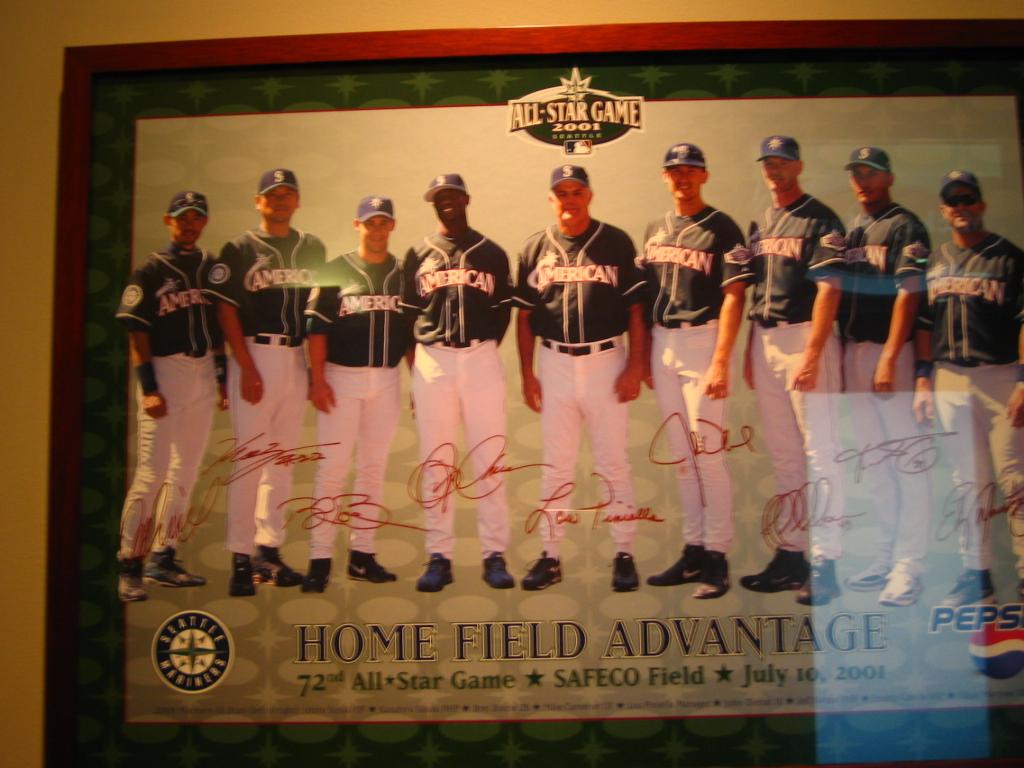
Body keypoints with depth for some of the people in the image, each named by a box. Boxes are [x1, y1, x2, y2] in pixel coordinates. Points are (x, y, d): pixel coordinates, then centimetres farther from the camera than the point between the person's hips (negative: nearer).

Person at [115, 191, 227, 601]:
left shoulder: (212, 267, 13)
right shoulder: (150, 271, -2)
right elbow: (137, 332, -7)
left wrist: (223, 376, 11)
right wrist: (148, 388, -13)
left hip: (203, 374, 5)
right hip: (165, 371, -5)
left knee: (186, 471, 8)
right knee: (152, 473, -8)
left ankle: (163, 559, 17)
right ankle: (129, 565, 0)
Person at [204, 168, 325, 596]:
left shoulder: (313, 249, 14)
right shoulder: (239, 250, 2)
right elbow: (226, 312, -4)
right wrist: (247, 368, -13)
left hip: (297, 359, 5)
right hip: (254, 356, -4)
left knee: (282, 458, 8)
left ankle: (269, 549, 16)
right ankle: (241, 557, -1)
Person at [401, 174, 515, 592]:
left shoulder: (491, 253, 10)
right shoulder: (419, 255, 11)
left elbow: (503, 311, 11)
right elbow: (408, 315, 10)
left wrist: (484, 351, 1)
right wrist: (416, 370, 4)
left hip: (482, 360, 0)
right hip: (432, 361, 1)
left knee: (488, 460, -1)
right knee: (435, 463, 2)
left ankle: (494, 554, 4)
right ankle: (438, 557, 7)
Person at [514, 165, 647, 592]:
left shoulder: (616, 243, 1)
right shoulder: (535, 248, 7)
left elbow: (636, 308, 0)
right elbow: (524, 315, 8)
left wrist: (635, 366, -8)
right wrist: (526, 375, 3)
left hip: (606, 361, -2)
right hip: (554, 364, 2)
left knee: (612, 463, 3)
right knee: (555, 465, 8)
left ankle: (624, 555, 13)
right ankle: (550, 556, 16)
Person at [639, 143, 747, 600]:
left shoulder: (721, 229, -4)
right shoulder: (655, 230, 14)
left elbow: (733, 297, -11)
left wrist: (721, 362, -18)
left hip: (701, 340, -6)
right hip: (661, 343, 6)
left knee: (707, 452, -6)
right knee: (680, 454, 10)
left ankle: (717, 556, 3)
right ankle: (692, 551, 19)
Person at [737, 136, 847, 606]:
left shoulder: (820, 220, -4)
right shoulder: (760, 226, 17)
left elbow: (828, 289, -13)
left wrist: (812, 353, -21)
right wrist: (750, 351, 13)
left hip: (805, 337, -7)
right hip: (764, 341, 8)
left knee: (819, 452, -7)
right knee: (783, 455, 11)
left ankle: (825, 562, -4)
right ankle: (788, 555, 18)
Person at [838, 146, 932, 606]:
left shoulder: (905, 227, -3)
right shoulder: (848, 230, 17)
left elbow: (908, 294, -12)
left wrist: (889, 358, -19)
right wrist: (838, 355, 8)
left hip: (890, 350, -7)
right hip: (850, 350, 7)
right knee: (874, 460, 11)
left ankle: (909, 565, -1)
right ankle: (884, 559, 19)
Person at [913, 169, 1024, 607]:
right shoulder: (934, 262, 14)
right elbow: (924, 323, 14)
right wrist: (922, 379, 6)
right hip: (949, 380, 4)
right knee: (968, 481, 7)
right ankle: (976, 574, 14)